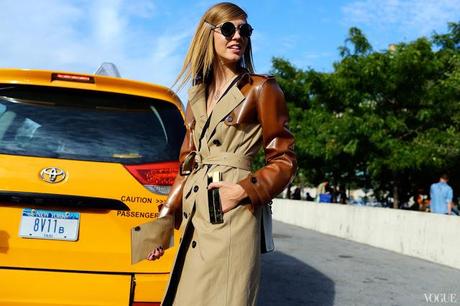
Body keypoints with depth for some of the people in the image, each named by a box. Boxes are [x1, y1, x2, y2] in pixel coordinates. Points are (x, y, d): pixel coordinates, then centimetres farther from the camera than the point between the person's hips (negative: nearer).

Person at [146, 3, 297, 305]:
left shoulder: (261, 89, 0)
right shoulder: (197, 96, 16)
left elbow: (284, 161, -2)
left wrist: (243, 190, -16)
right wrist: (164, 217, 11)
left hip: (232, 215, -6)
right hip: (193, 214, 6)